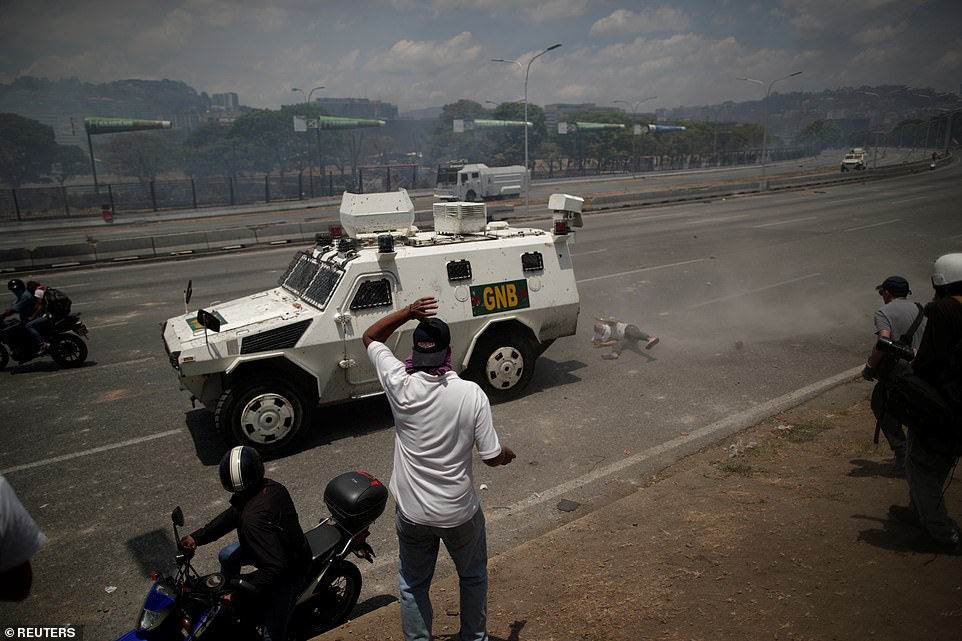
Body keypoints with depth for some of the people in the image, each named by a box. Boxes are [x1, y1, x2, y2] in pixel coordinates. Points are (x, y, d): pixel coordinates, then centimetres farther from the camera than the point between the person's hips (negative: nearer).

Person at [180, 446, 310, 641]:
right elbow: (234, 514, 0)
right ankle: (225, 599, 49)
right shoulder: (272, 487, -15)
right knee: (227, 556, 26)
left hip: (287, 572, -9)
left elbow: (274, 566, -39)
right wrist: (198, 536, -1)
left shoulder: (253, 519, -40)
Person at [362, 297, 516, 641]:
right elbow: (492, 456, -14)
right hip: (460, 512, 0)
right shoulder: (471, 393, -20)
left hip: (411, 513, 1)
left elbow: (369, 337, -2)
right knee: (473, 576, 28)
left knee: (413, 584, 24)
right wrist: (509, 454, 8)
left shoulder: (400, 385, -18)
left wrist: (408, 312, -14)